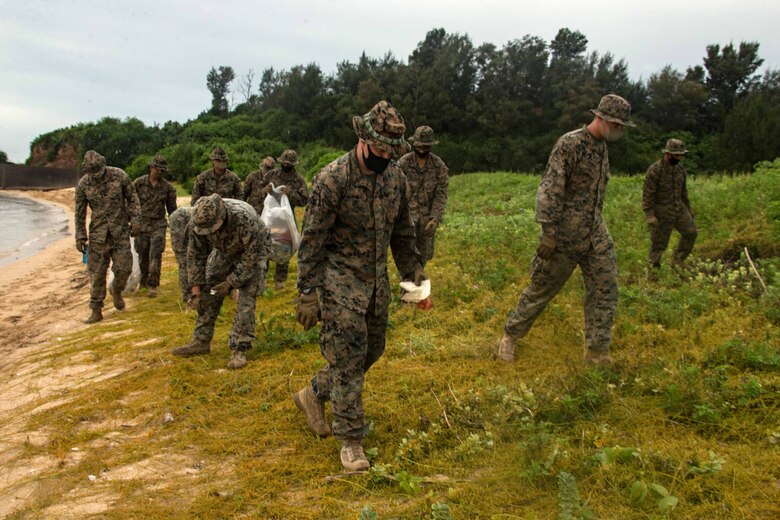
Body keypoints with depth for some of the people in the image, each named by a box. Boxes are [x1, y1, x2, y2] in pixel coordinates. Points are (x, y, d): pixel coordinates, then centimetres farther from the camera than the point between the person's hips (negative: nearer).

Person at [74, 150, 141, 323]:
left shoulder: (119, 175, -7)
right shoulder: (83, 184, -5)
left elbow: (132, 197, 4)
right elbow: (80, 212, 3)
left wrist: (134, 219, -4)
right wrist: (80, 237, 2)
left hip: (120, 230, 0)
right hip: (98, 233, 0)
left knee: (123, 267, -4)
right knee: (97, 273, 2)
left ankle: (116, 290, 30)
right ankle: (96, 311, 11)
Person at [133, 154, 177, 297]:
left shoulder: (167, 187, -2)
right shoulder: (138, 183, -4)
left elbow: (172, 208, 7)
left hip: (158, 225, -1)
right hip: (141, 224, 1)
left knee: (155, 255, -13)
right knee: (143, 256, 11)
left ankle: (152, 285, -10)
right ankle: (143, 281, 31)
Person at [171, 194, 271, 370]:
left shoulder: (244, 219, -42)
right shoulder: (197, 221, -26)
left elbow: (252, 257, -30)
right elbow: (195, 255, -14)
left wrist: (230, 283, -27)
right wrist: (196, 291, -14)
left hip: (252, 251, -5)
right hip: (224, 251, 5)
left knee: (245, 298, -16)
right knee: (208, 293, 2)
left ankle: (239, 349, -11)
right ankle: (201, 341, 14)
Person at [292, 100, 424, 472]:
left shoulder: (396, 177, 2)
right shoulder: (333, 179, -17)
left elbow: (402, 233, 14)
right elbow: (312, 240, -15)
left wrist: (414, 273, 8)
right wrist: (308, 294, -17)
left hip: (377, 281, 7)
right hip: (340, 283, -7)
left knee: (371, 351, 16)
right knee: (348, 360, -4)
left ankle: (314, 395, 37)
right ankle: (351, 441, 9)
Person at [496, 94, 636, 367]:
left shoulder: (602, 147, 11)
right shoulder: (569, 144, -15)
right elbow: (550, 190, -20)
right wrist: (548, 233, -24)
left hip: (595, 234, 7)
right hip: (564, 233, -7)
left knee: (605, 289, 2)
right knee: (542, 287, 4)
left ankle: (597, 352, 11)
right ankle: (511, 335, 22)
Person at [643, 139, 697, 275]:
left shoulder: (680, 168, 5)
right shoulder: (654, 170, -18)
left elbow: (683, 190, 17)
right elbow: (647, 195, -18)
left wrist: (688, 208, 20)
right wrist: (649, 215, -22)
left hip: (679, 208, 7)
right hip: (661, 212, -7)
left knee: (691, 232, 1)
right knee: (659, 243, 0)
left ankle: (677, 261, 17)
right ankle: (652, 271, 14)